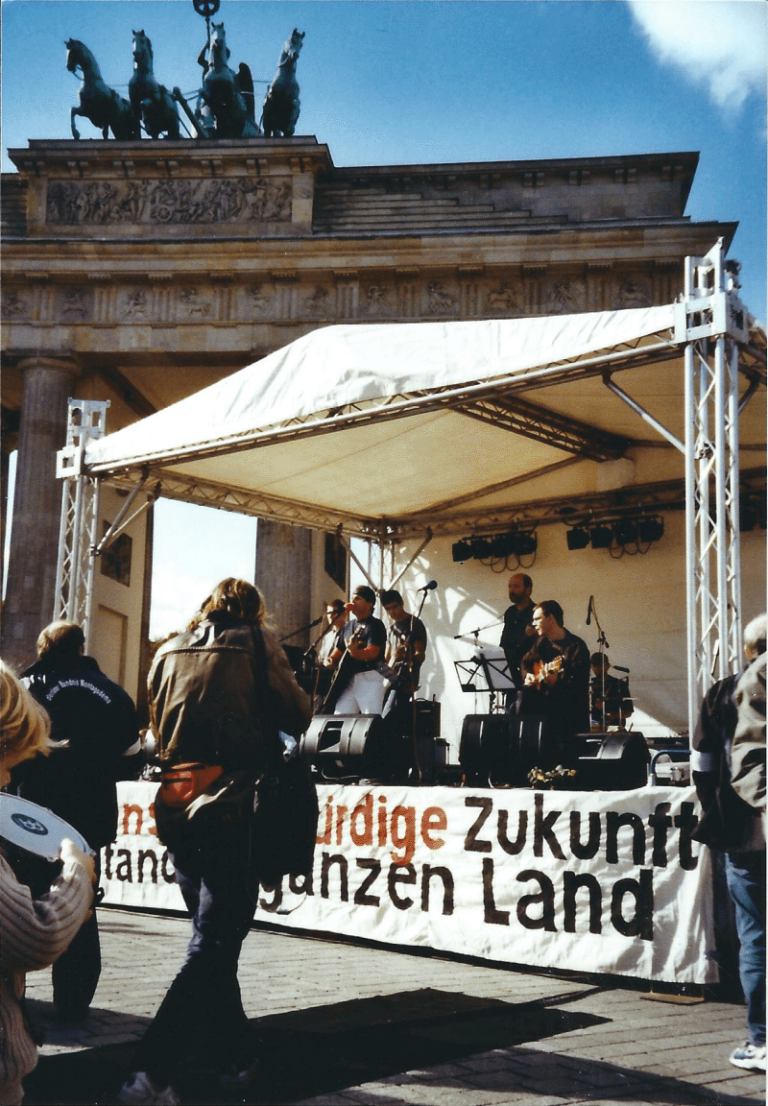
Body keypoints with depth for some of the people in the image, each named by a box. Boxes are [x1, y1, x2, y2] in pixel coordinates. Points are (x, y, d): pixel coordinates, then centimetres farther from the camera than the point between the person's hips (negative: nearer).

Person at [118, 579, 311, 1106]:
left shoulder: (170, 651, 13)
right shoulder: (257, 642, -1)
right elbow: (297, 717, 1)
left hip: (177, 803, 6)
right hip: (230, 809, -6)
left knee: (215, 934, 17)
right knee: (215, 941, -4)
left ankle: (234, 1056, 24)